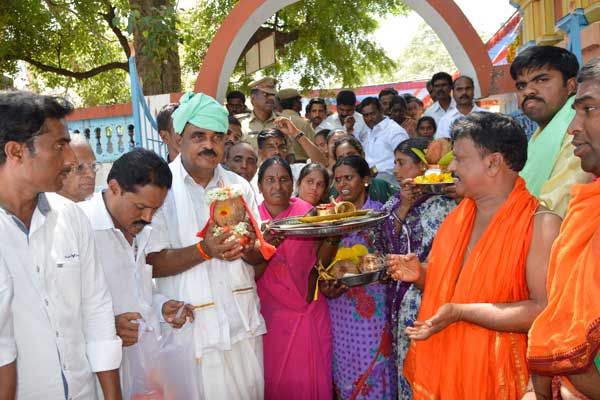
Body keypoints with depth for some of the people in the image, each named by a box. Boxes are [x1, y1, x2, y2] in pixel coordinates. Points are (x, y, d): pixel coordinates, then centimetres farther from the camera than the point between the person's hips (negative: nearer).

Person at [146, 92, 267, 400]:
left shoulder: (239, 186, 8)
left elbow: (260, 255, 11)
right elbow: (152, 264, -11)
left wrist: (247, 250, -12)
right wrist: (204, 250, -24)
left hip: (244, 323, 4)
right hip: (193, 326, -4)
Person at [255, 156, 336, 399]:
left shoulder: (307, 213, -1)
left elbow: (320, 259, 0)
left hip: (311, 312, 0)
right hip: (272, 314, 0)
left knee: (312, 378, 5)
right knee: (275, 380, 8)